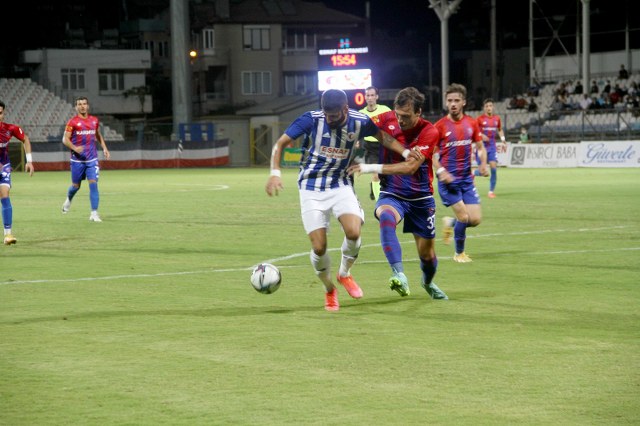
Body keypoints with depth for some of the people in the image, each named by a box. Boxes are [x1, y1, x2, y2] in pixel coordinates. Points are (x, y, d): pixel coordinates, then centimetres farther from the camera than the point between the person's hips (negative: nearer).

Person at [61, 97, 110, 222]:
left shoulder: (94, 120, 8)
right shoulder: (73, 122, -5)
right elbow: (65, 139, -7)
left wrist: (104, 148, 12)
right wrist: (74, 148, -24)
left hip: (92, 159, 2)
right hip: (77, 159, -2)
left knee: (93, 184, -10)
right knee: (76, 186, 9)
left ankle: (94, 213, -8)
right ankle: (68, 200, 44)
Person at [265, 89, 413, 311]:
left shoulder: (360, 122, -8)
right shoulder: (312, 119, -15)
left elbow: (382, 136, 12)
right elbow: (281, 143, -10)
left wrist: (406, 153, 0)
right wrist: (275, 172, -23)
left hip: (341, 186, 1)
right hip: (311, 190, -1)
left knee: (353, 232, -24)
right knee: (319, 247, -9)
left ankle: (344, 273, 9)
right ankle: (329, 291, 21)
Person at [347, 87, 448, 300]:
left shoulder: (429, 132, -19)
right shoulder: (387, 119, -10)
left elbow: (410, 167, -28)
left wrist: (373, 168, -36)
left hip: (420, 198, 0)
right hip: (391, 194, 0)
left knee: (427, 254, 10)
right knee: (386, 217, -37)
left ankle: (428, 283, 46)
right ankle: (399, 275, -48)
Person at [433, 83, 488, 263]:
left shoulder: (471, 123, 5)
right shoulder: (440, 125, -6)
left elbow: (480, 147, 15)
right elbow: (431, 153, -4)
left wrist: (483, 164, -5)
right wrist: (441, 171, -19)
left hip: (467, 178, 4)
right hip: (448, 179, -4)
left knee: (476, 219, -2)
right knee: (464, 217, -12)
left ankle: (450, 223, 29)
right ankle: (459, 253, 11)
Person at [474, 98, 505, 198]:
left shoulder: (497, 118, 5)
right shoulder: (479, 119, -7)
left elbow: (500, 130, 22)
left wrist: (502, 138, 4)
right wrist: (481, 136, -20)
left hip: (492, 146, 3)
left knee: (494, 167, -10)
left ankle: (491, 191, 2)